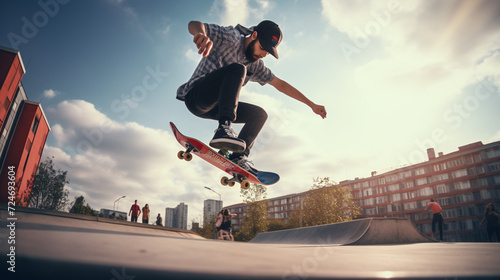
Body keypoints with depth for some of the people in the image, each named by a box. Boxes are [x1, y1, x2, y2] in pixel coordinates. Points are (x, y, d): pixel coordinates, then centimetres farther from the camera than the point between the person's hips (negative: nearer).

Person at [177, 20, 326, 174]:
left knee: (260, 114, 3)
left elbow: (281, 85, 19)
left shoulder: (256, 65, 14)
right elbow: (194, 24, -17)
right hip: (196, 95, -8)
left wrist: (311, 104, 18)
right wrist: (201, 34, -44)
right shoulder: (231, 37, -5)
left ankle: (238, 157, -15)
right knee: (237, 69, -29)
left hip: (213, 106, 8)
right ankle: (224, 128, -44)